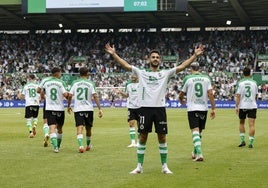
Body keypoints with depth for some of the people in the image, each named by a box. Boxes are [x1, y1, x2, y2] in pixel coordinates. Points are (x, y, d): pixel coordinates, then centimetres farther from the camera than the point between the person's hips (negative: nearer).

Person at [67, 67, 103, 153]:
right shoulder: (90, 83, 0)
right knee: (88, 128, 18)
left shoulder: (75, 83, 3)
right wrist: (99, 109, -8)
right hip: (88, 109, 1)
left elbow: (70, 95, 1)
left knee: (79, 128, -7)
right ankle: (88, 145, 35)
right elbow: (95, 96, -8)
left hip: (77, 109, 0)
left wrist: (69, 106, 16)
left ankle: (80, 145, -28)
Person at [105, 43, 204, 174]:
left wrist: (195, 55, -4)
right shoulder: (141, 73, 10)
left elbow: (182, 66, 4)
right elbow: (126, 65, 6)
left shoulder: (165, 73, 10)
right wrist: (113, 54, -3)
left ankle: (164, 166, 12)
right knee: (142, 137, 3)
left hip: (160, 108, 1)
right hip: (145, 108, -1)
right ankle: (139, 166, 9)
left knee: (162, 137, 4)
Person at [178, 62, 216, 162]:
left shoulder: (187, 78, -2)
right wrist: (213, 109, 1)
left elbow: (181, 94, 8)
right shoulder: (206, 78, 4)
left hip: (192, 108, -3)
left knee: (195, 130, -6)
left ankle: (199, 154, -21)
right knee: (199, 131, 16)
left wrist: (182, 101, 31)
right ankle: (195, 152, 29)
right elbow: (210, 94, -3)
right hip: (203, 108, 3)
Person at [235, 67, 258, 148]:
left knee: (241, 123, 17)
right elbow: (256, 96, 12)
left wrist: (236, 106, -7)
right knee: (251, 124, -2)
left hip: (242, 106, 0)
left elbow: (238, 95, -9)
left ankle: (242, 140, 13)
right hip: (252, 106, 0)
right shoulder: (254, 82, 2)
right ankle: (251, 143, -7)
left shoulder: (240, 83, -4)